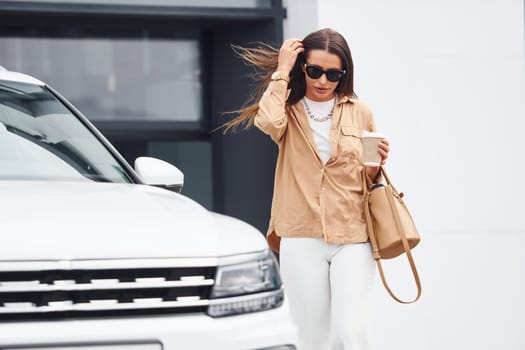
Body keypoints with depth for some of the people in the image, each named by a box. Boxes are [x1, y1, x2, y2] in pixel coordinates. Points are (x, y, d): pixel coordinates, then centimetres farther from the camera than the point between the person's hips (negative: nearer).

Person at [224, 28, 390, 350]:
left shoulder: (360, 113, 9)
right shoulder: (289, 111, 6)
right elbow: (268, 121, -20)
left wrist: (376, 166, -6)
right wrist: (282, 72, -8)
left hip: (352, 240, 0)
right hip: (302, 241, 0)